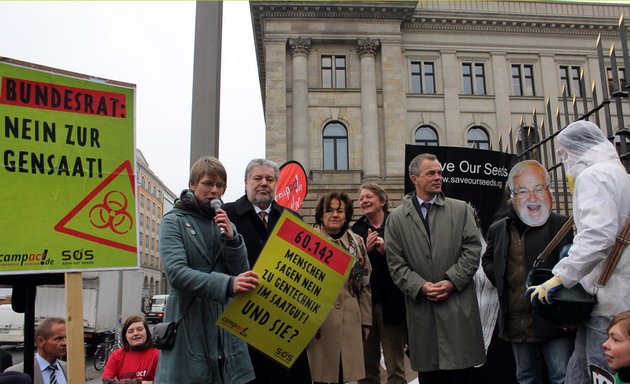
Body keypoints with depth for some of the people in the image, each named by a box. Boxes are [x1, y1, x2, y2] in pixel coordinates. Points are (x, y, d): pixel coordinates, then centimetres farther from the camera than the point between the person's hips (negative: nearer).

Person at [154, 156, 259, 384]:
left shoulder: (225, 224, 14)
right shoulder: (174, 222, 0)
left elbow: (242, 272, 5)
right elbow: (176, 272, -16)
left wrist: (231, 237, -11)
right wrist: (227, 284, -29)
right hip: (190, 325, -4)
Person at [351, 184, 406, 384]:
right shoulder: (356, 230, 6)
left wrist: (386, 250, -19)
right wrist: (366, 249, -13)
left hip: (391, 304, -2)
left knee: (395, 367, 8)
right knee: (367, 367, 12)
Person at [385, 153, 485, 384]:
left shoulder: (460, 209, 9)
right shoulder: (396, 218, 6)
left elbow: (472, 249, 2)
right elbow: (396, 263, 1)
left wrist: (451, 281, -9)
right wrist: (421, 286, -11)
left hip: (458, 306, 0)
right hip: (421, 309, 0)